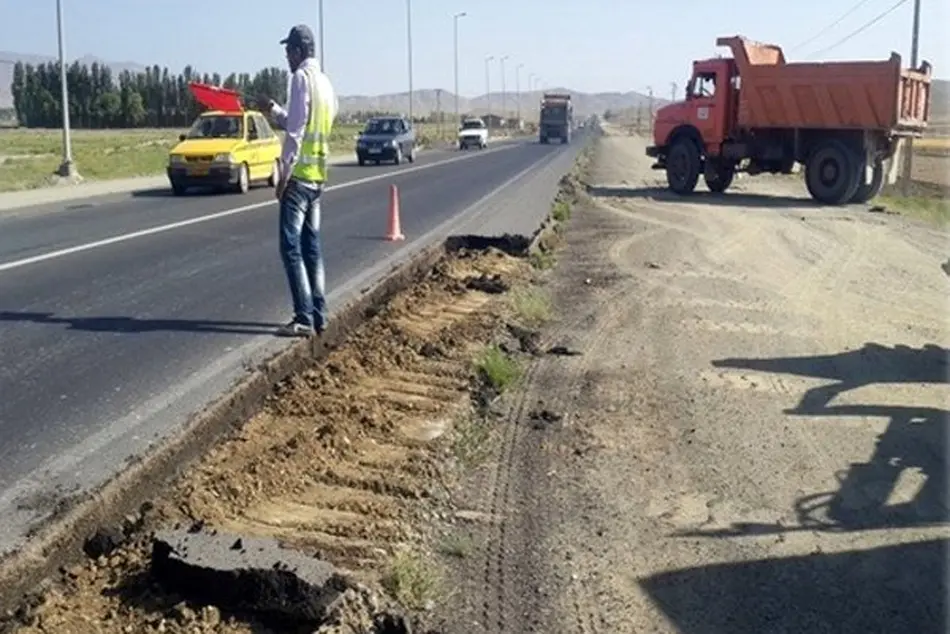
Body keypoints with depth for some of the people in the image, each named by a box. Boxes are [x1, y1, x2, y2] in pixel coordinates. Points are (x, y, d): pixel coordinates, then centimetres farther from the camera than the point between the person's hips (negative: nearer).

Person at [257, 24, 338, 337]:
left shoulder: (302, 77, -11)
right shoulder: (324, 81, 16)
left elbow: (296, 130, -17)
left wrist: (284, 173, -15)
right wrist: (273, 110, 30)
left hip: (299, 174, -9)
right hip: (317, 175, 9)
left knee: (292, 247, -7)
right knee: (311, 246, 11)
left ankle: (304, 319, -9)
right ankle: (318, 316, 13)